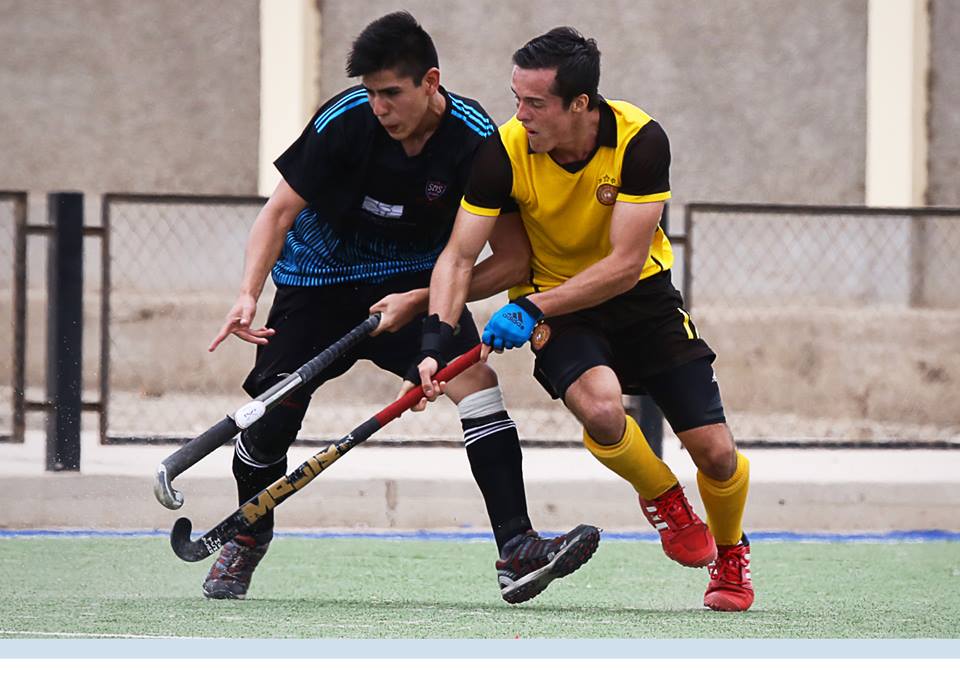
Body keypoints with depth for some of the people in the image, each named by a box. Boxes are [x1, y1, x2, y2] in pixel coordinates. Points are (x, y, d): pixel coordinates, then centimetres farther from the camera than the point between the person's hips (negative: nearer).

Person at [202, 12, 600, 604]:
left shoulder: (475, 140, -24)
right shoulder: (345, 122, -24)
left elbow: (511, 260, -21)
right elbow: (280, 211, -15)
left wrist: (421, 301, -30)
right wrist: (249, 295, -30)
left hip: (416, 278, 0)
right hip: (320, 279, 0)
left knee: (475, 378, -25)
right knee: (270, 420, -6)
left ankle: (516, 552, -29)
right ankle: (248, 539, 27)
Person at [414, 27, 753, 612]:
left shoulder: (641, 141, -24)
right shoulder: (505, 152, -21)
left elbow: (625, 263, -26)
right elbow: (460, 257, -19)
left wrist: (533, 308, -34)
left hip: (641, 297, 0)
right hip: (554, 307, 0)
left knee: (715, 452, -6)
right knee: (601, 408, -32)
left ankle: (731, 554, 28)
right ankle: (662, 498, 2)